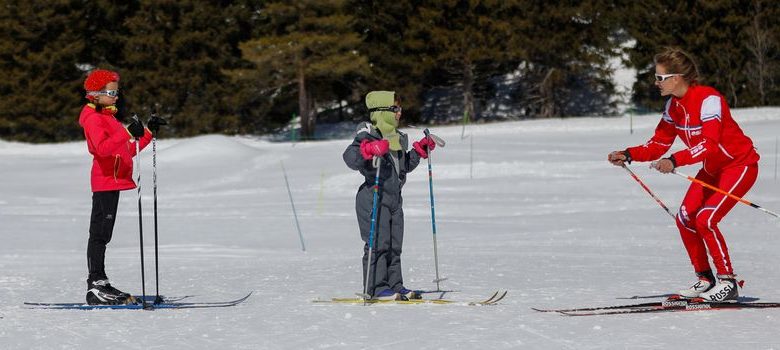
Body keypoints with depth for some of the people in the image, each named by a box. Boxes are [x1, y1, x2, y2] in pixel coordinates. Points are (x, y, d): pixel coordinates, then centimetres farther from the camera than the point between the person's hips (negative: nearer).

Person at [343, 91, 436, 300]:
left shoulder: (398, 138, 18)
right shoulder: (368, 136, -8)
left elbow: (405, 166, 30)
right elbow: (350, 158, -22)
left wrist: (419, 151, 18)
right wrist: (370, 149, -36)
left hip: (394, 198, 9)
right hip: (373, 198, -9)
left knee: (394, 245, 9)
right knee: (378, 243, -10)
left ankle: (394, 285, 14)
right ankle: (376, 288, -9)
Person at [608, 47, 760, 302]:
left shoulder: (708, 99, -27)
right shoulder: (673, 104, -2)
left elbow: (710, 144, -38)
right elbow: (659, 144, 1)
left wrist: (675, 161, -49)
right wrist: (628, 155, -13)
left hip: (740, 164, -9)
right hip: (712, 168, 9)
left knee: (705, 219, -20)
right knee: (685, 219, -1)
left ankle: (727, 282, -10)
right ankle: (705, 280, 11)